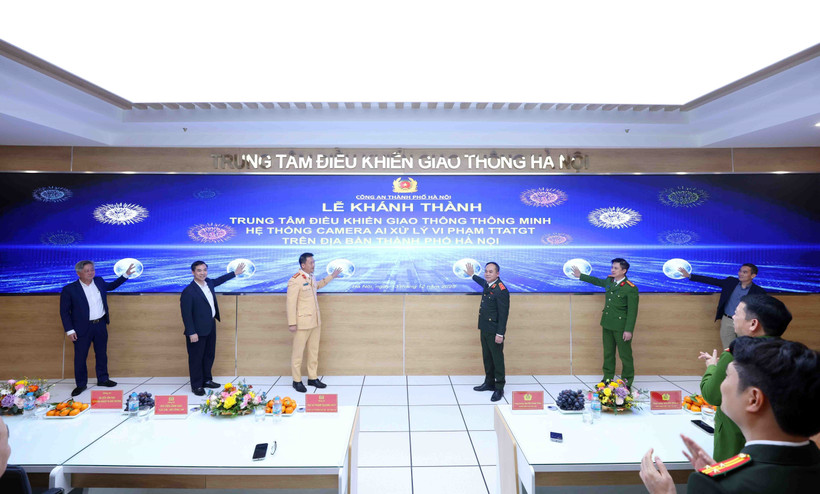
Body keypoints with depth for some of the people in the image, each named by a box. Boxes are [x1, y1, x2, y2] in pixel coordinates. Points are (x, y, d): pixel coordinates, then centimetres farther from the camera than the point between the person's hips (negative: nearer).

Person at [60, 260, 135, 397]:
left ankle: (103, 379, 30)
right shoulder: (69, 289, -12)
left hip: (100, 325, 4)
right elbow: (64, 312, -7)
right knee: (80, 357, 6)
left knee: (102, 354, 15)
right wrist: (69, 330, -10)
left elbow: (111, 286, 25)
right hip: (82, 328, -4)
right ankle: (81, 384, 23)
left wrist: (126, 275, 19)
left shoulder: (99, 281, 2)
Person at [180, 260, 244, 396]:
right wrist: (191, 333, -20)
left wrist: (235, 273, 30)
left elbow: (219, 280, 26)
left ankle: (207, 380, 34)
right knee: (196, 358, 6)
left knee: (209, 355, 19)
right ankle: (196, 386, 20)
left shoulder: (208, 282, 2)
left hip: (211, 327, 8)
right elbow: (186, 314, -20)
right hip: (197, 331, -8)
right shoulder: (188, 292, -21)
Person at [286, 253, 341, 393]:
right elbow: (291, 303, -16)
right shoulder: (295, 280, -15)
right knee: (298, 352, 3)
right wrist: (292, 323, -17)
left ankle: (313, 378, 24)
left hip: (315, 322, 8)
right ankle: (297, 381, 16)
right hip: (302, 322, -8)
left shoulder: (311, 277, 11)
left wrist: (332, 276, 34)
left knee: (314, 351, 13)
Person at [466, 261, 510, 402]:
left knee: (497, 359, 1)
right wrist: (472, 275, 50)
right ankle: (489, 383, 31)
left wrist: (500, 334, -22)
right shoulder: (487, 285, 7)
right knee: (487, 357, 17)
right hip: (484, 329, 9)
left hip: (494, 332, -9)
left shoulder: (501, 290, -19)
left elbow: (503, 313, -20)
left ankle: (499, 388, 11)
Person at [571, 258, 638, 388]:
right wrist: (581, 276, 35)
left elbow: (632, 311, -16)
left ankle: (627, 381, 17)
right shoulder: (609, 281, 6)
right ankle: (608, 378, 29)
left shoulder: (631, 288, -15)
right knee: (608, 353, 16)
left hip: (621, 326, -7)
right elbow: (597, 281, 29)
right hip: (607, 324, 7)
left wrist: (628, 330, -19)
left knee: (625, 354, 3)